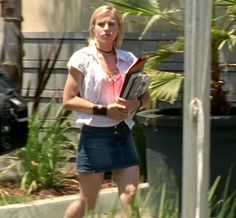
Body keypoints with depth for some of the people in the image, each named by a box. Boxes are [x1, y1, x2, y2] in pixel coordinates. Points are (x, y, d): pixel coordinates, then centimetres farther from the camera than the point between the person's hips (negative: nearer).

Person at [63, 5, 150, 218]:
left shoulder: (129, 59, 8)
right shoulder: (82, 58, -4)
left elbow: (146, 96, 13)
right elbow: (68, 100, -8)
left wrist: (136, 103, -11)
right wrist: (103, 110, -18)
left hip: (123, 133, 4)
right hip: (95, 135, -4)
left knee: (130, 195, -6)